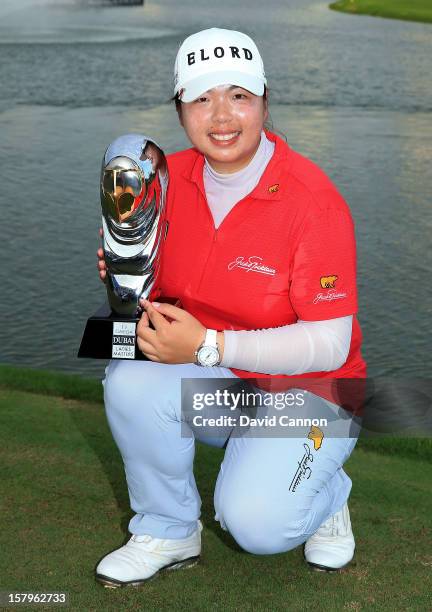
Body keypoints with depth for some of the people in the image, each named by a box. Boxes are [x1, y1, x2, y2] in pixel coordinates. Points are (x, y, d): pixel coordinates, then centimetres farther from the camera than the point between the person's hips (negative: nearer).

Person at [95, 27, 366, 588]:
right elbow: (162, 285, 9)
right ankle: (168, 532, -1)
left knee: (257, 525, -26)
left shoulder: (313, 200, -21)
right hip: (209, 382, 5)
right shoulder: (172, 177, -4)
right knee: (129, 382, -26)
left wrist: (209, 345, -29)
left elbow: (330, 344, -22)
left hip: (306, 391, -4)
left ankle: (326, 496, 12)